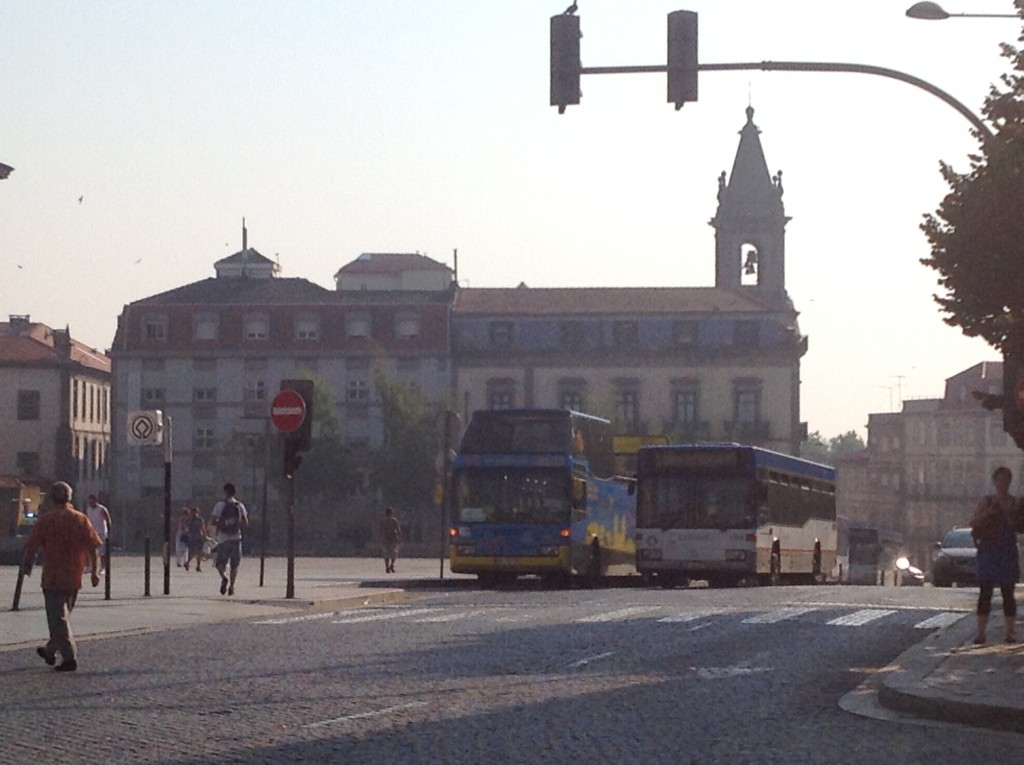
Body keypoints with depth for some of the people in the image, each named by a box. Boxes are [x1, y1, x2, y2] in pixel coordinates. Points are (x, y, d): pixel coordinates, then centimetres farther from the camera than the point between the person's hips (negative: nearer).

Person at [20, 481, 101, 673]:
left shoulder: (46, 520, -9)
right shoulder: (81, 519, 3)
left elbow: (31, 547, -7)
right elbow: (93, 547, 1)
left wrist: (26, 565, 10)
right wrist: (95, 571, 7)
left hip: (53, 577, -5)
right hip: (74, 578, 5)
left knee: (58, 618, -3)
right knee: (63, 615, 20)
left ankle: (69, 658, -10)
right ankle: (50, 651, 33)